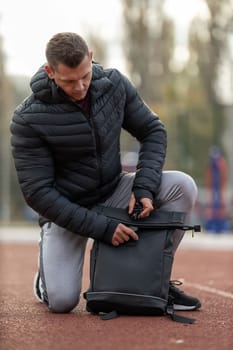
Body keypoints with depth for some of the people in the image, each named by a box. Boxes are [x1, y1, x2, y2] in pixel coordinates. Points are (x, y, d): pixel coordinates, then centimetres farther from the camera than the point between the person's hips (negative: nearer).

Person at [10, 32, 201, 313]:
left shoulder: (114, 84, -12)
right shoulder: (28, 119, -24)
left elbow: (152, 131, -1)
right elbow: (37, 192, -23)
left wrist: (144, 188, -19)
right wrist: (102, 228, -26)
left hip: (113, 193, 4)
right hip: (65, 210, -4)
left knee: (182, 186, -19)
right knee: (62, 301, -20)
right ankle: (47, 265, 17)